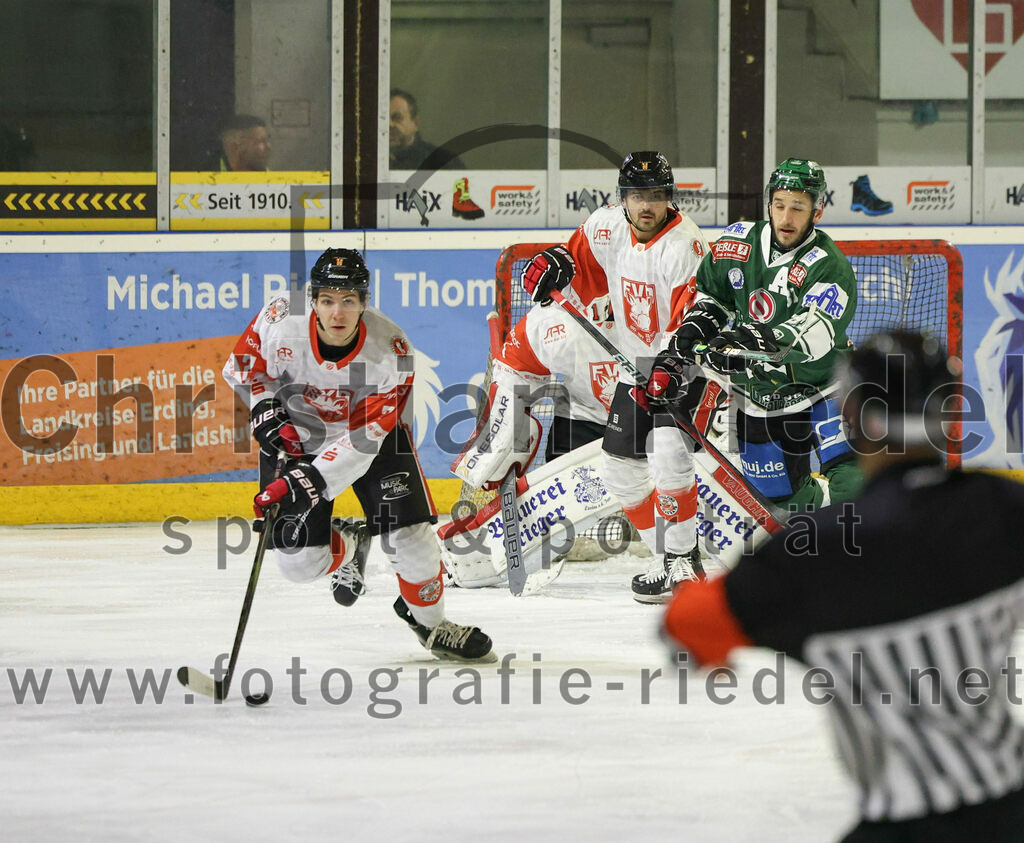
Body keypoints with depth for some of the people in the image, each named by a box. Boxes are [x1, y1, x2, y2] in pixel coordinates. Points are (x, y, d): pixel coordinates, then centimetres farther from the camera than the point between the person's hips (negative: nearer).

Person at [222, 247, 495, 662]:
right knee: (299, 561, -9)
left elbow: (362, 441, -31)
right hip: (295, 434, 1)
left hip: (370, 431, -1)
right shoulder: (280, 324, -28)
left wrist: (309, 481, -40)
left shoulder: (391, 351, -30)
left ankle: (430, 621, 17)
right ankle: (348, 546, 29)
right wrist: (266, 409, -22)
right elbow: (244, 365, -5)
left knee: (410, 537, -13)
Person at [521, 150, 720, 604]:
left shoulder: (684, 246, -25)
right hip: (637, 363, 8)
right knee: (620, 464, 8)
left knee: (667, 452, -26)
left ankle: (682, 562, -17)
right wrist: (557, 264, -9)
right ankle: (670, 556, 19)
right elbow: (585, 268, 14)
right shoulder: (607, 227, -4)